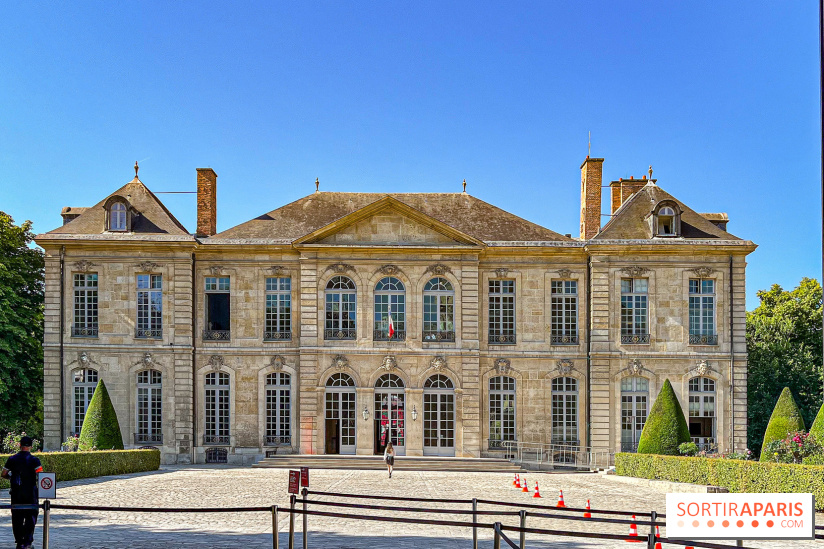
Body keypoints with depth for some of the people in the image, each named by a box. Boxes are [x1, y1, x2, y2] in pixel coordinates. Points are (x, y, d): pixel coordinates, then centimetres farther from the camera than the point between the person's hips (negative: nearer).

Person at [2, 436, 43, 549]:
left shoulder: (12, 459, 1)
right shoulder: (34, 460, -8)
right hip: (30, 493, -2)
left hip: (15, 492, 3)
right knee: (31, 516, 7)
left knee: (17, 517, 11)